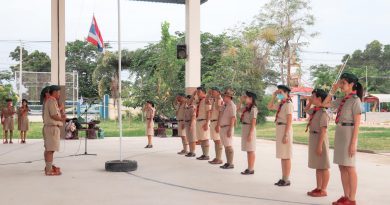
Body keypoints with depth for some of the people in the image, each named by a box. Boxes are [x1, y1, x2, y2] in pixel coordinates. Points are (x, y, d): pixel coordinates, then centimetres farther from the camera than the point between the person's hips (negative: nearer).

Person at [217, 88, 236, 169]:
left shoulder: (232, 106, -14)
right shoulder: (224, 105, 14)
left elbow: (233, 118, -19)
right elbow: (220, 116, 21)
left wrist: (230, 129, -23)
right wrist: (218, 125, 21)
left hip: (228, 127, -9)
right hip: (222, 127, 9)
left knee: (229, 146, -6)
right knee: (225, 146, 11)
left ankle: (230, 164, -1)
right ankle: (228, 163, 18)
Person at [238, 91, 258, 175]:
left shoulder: (253, 109, -14)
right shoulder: (245, 108, 10)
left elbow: (253, 122, -18)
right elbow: (238, 109, 28)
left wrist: (250, 133, -22)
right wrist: (241, 101, 15)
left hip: (249, 129, -9)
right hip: (244, 128, 9)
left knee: (251, 150, -3)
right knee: (248, 150, 13)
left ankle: (251, 169, 3)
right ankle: (249, 168, 21)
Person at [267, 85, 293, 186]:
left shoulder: (288, 104, -14)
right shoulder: (280, 103, 11)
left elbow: (289, 121, -18)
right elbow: (269, 107, 25)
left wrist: (286, 135, -21)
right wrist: (274, 97, 12)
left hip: (285, 129, -9)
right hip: (279, 129, 9)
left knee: (286, 156, -3)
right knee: (282, 155, 13)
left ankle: (287, 179, 4)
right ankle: (283, 178, 20)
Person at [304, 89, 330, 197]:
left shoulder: (323, 113, -18)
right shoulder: (314, 110, 8)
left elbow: (323, 130, -22)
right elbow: (306, 110, 31)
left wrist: (320, 145, -23)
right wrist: (310, 102, 13)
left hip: (320, 139, -9)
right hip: (313, 138, 9)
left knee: (323, 166, 0)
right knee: (317, 166, 16)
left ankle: (323, 190, 8)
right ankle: (318, 188, 26)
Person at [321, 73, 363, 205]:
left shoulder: (355, 100, -9)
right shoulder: (342, 100, 12)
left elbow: (357, 124, -13)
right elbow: (325, 104, 22)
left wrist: (353, 143, -17)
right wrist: (333, 91, 11)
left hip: (349, 134, -8)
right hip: (339, 133, 8)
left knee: (349, 168, -2)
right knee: (342, 167, 10)